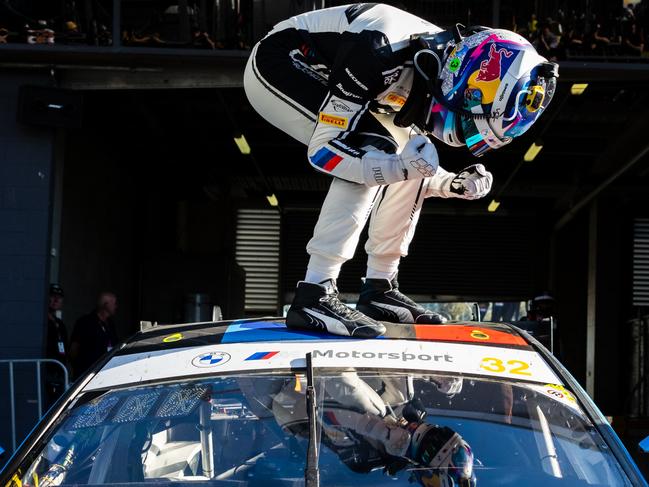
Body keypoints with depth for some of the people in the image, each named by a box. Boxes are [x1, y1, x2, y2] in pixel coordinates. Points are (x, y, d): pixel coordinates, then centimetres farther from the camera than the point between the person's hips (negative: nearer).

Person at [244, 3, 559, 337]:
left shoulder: (441, 71, -9)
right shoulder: (385, 53, -34)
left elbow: (410, 163, 4)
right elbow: (323, 149, -31)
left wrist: (452, 185, -14)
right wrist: (402, 166, -41)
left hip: (318, 77, 9)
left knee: (408, 150, -1)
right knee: (374, 148, -24)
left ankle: (378, 289, 6)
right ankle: (313, 296, -25)